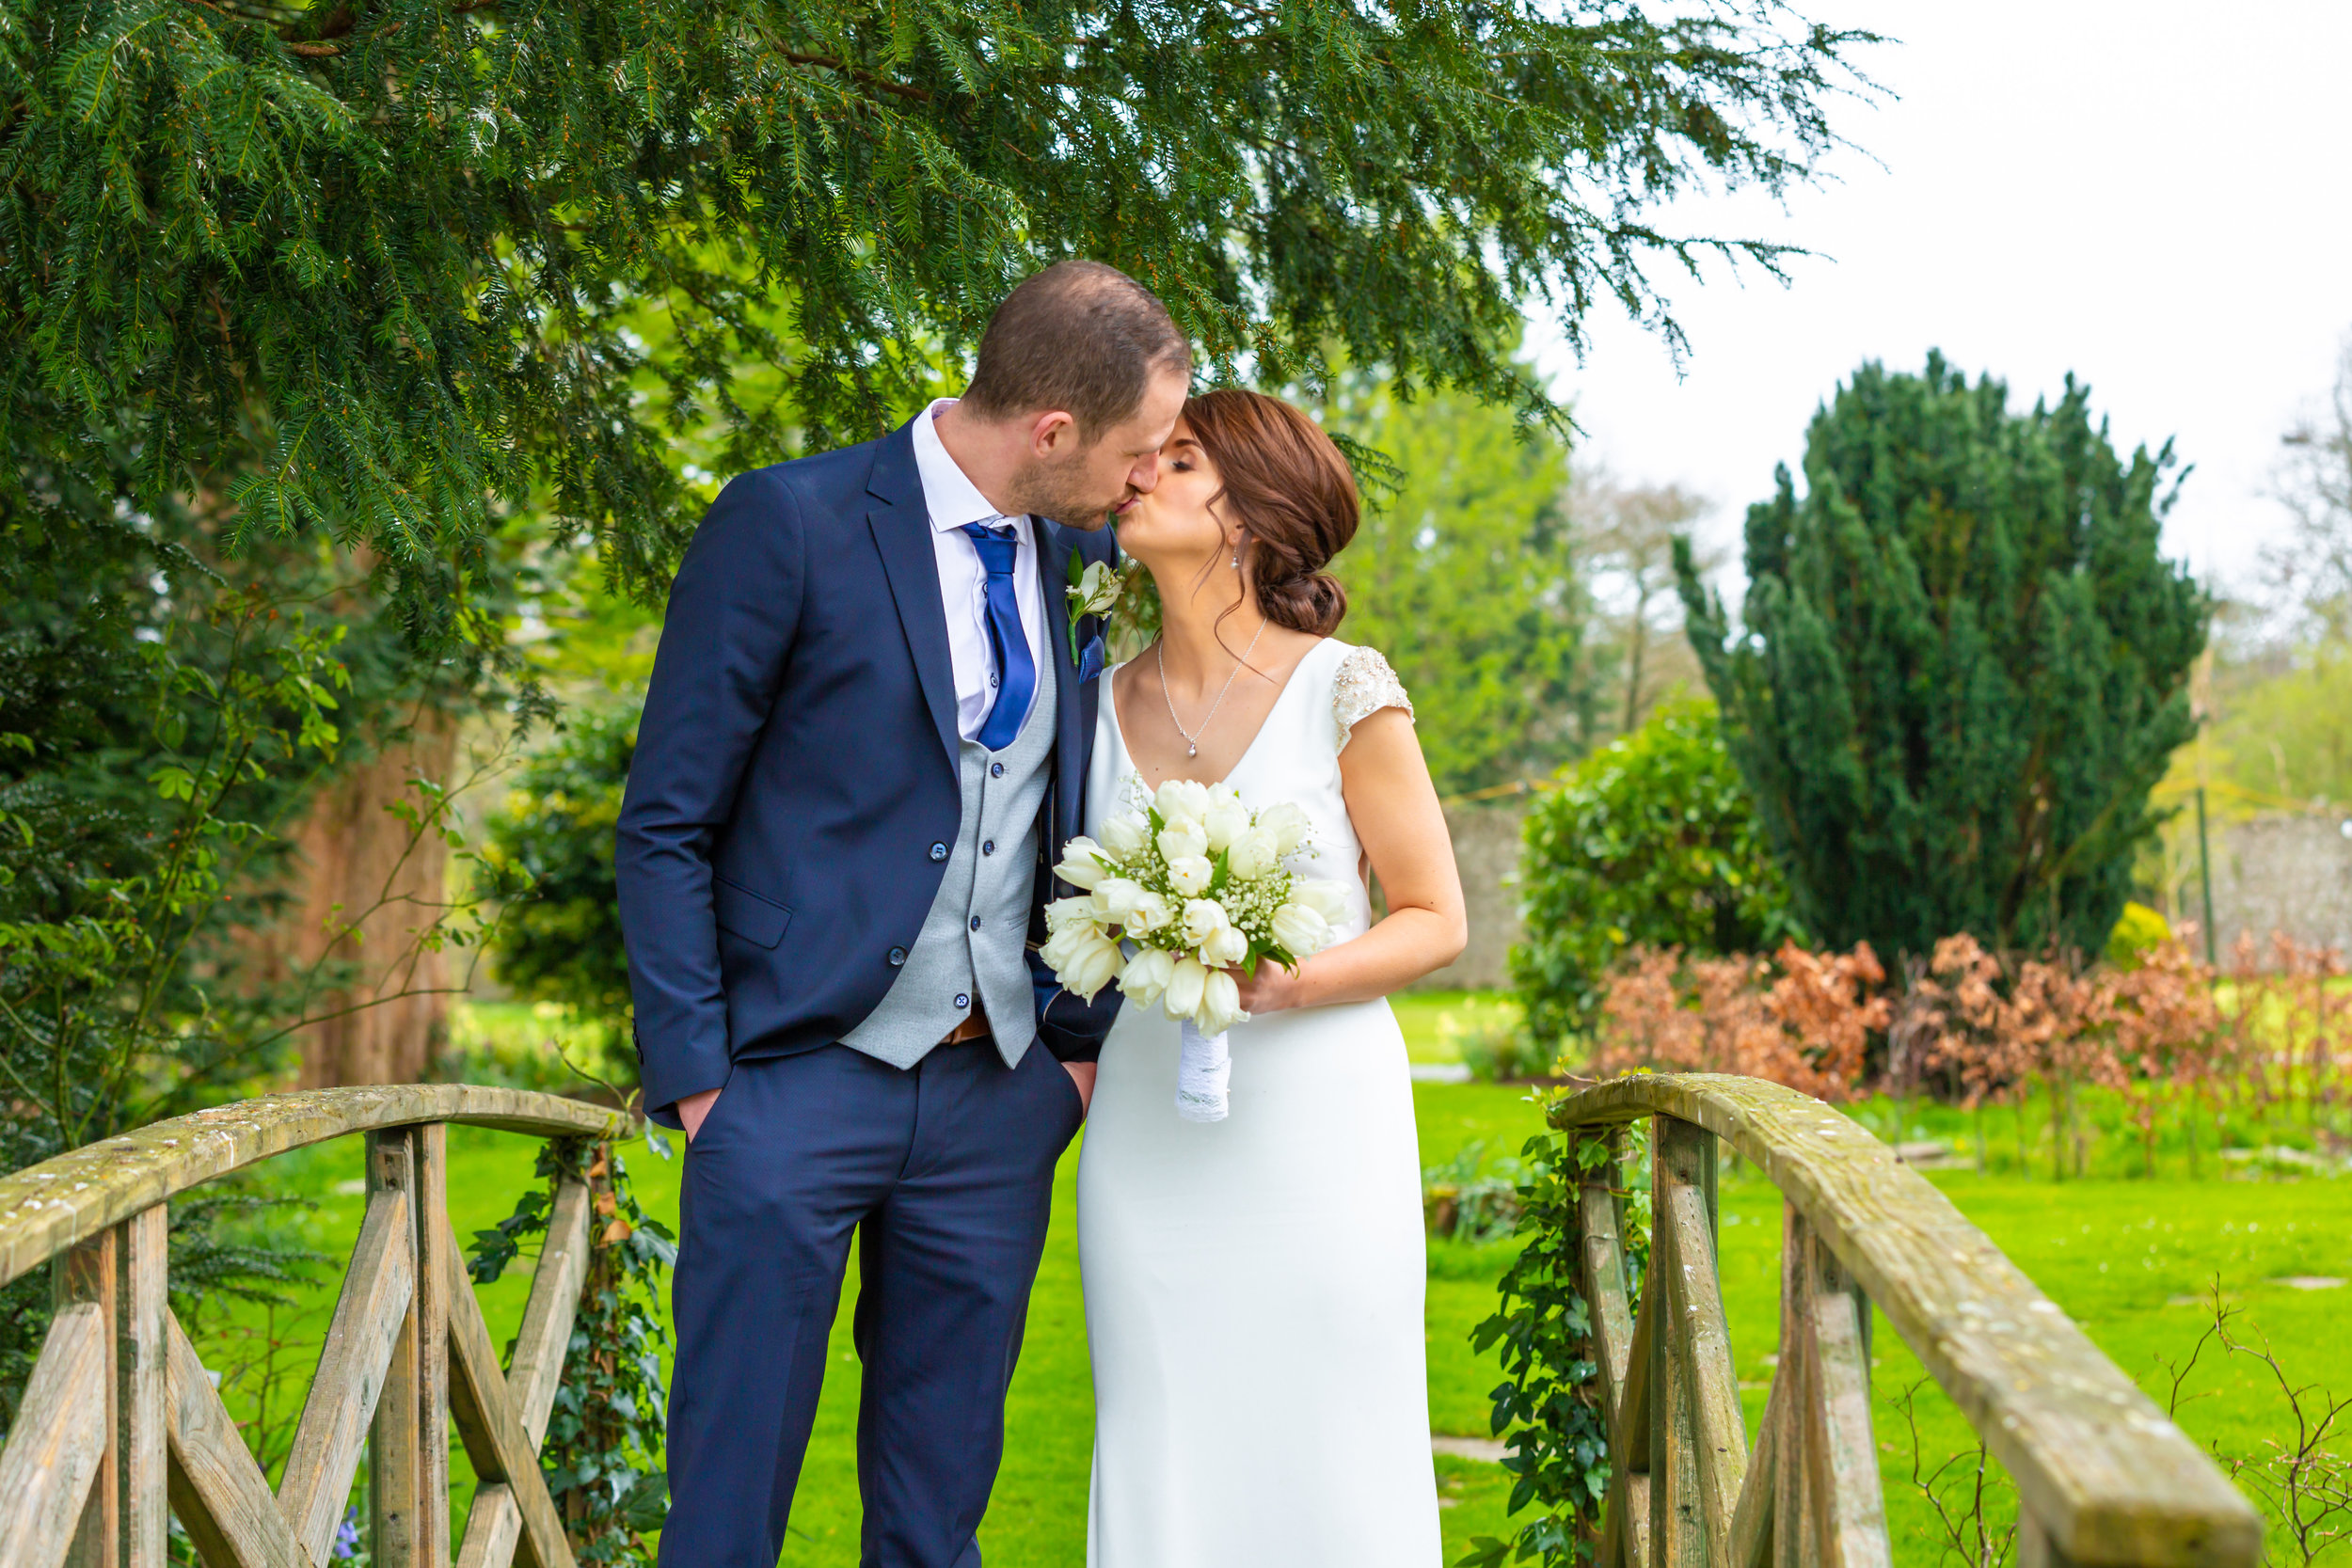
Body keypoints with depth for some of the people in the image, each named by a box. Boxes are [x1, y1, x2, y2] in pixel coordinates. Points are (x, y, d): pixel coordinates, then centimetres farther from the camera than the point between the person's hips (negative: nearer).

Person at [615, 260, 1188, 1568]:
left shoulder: (1083, 559, 7)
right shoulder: (790, 524, -10)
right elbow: (666, 825, -7)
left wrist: (1081, 1043, 9)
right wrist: (694, 1076, -11)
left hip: (999, 1099, 5)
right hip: (799, 1083, -5)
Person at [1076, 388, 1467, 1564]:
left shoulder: (1344, 691, -6)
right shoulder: (1107, 704, 7)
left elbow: (1435, 921, -2)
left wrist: (1288, 984, -17)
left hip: (1316, 1121, -3)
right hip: (1149, 1130, 4)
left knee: (1326, 1461, 0)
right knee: (1164, 1460, 5)